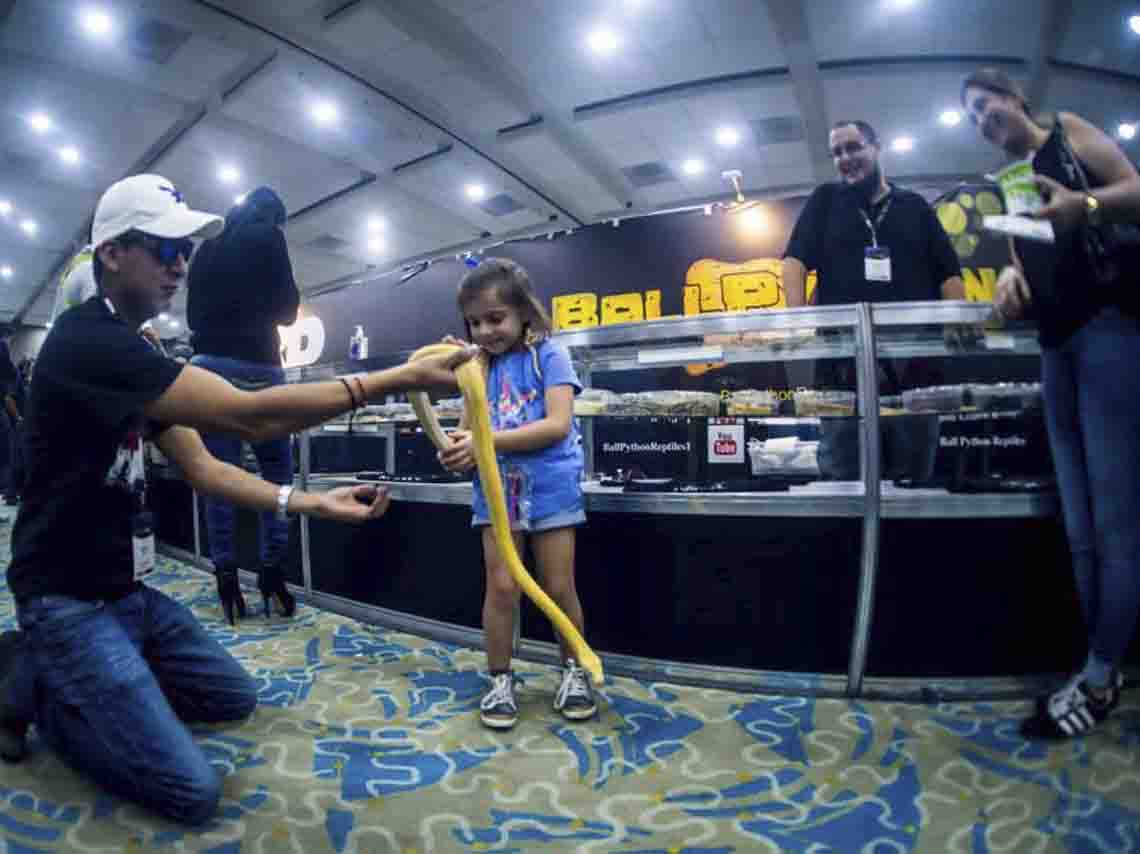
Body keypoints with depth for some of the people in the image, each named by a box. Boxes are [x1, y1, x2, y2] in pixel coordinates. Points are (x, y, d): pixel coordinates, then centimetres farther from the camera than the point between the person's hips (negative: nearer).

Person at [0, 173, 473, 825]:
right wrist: (400, 378, -34)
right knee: (192, 791, -14)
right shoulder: (87, 339, -23)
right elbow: (248, 416, -34)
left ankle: (81, 678, 19)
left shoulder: (136, 356, 10)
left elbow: (203, 468, 5)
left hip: (130, 591, 9)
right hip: (70, 600, -9)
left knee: (235, 698, 20)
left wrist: (315, 504, -6)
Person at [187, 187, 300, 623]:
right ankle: (272, 570, 2)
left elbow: (192, 312, 22)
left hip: (207, 363, 5)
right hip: (256, 365, -5)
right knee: (277, 470, 4)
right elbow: (287, 309, 1)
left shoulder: (206, 248, 19)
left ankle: (226, 577, 5)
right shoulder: (267, 238, 2)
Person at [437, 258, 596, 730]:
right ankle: (500, 679, 21)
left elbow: (558, 425, -17)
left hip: (550, 486, -3)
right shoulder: (478, 368, 7)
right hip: (497, 488, 3)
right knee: (501, 587, 2)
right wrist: (458, 454, -22)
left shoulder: (549, 355, -6)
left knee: (559, 587, 6)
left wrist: (487, 441, -24)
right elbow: (468, 431, 3)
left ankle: (573, 670, 28)